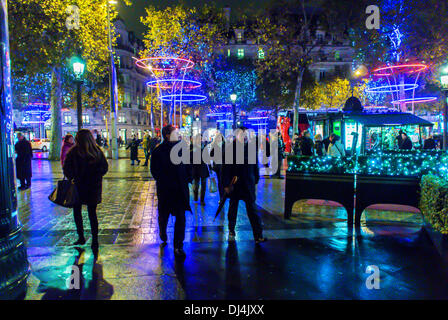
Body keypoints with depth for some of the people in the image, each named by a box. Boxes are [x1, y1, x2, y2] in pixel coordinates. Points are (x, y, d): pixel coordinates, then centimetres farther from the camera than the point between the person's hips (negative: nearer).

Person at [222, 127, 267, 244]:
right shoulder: (230, 148, -7)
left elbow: (255, 165, 10)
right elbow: (226, 168, -8)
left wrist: (255, 180, 8)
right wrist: (226, 184, -11)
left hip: (248, 184, 2)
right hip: (234, 184, -1)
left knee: (252, 209, -1)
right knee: (233, 208, 13)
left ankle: (258, 235, -1)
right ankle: (231, 231, 30)